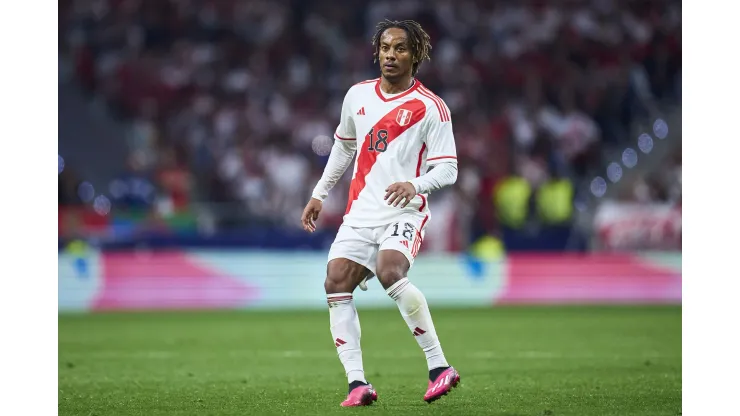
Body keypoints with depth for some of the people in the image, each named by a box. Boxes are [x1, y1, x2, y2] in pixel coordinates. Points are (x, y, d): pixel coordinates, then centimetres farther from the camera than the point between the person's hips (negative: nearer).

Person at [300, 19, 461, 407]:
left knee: (389, 272, -31)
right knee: (336, 284, -12)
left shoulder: (430, 107, -4)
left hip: (404, 212, -6)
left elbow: (447, 168, -6)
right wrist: (319, 194, 25)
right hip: (360, 212, 6)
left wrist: (415, 185, -24)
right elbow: (343, 146, 27)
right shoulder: (358, 95, 12)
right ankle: (358, 383, -12)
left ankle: (439, 366, -23)